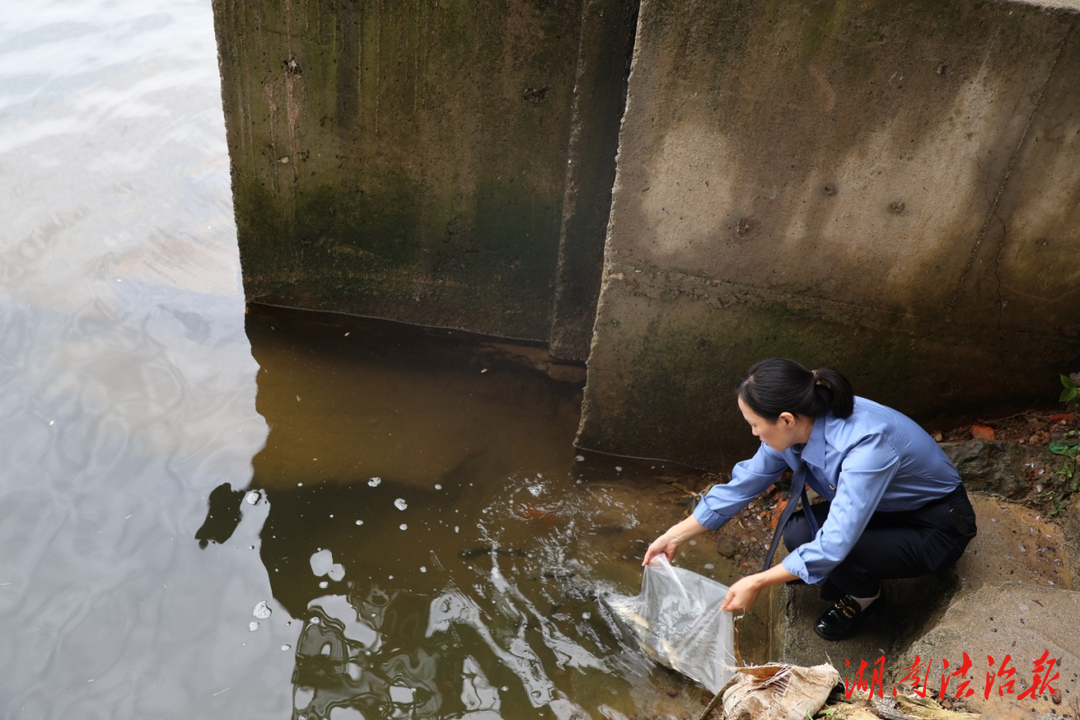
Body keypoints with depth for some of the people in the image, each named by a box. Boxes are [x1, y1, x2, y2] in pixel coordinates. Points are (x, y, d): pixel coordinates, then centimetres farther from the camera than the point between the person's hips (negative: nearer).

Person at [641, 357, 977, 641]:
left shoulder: (866, 447, -39)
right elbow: (743, 484, -5)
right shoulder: (798, 427, -15)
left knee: (833, 555, -28)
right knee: (798, 533, -17)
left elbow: (835, 544, -40)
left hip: (938, 525, -6)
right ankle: (845, 585, 12)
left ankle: (865, 596, 5)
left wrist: (757, 583, -34)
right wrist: (674, 537, -4)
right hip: (884, 508, 6)